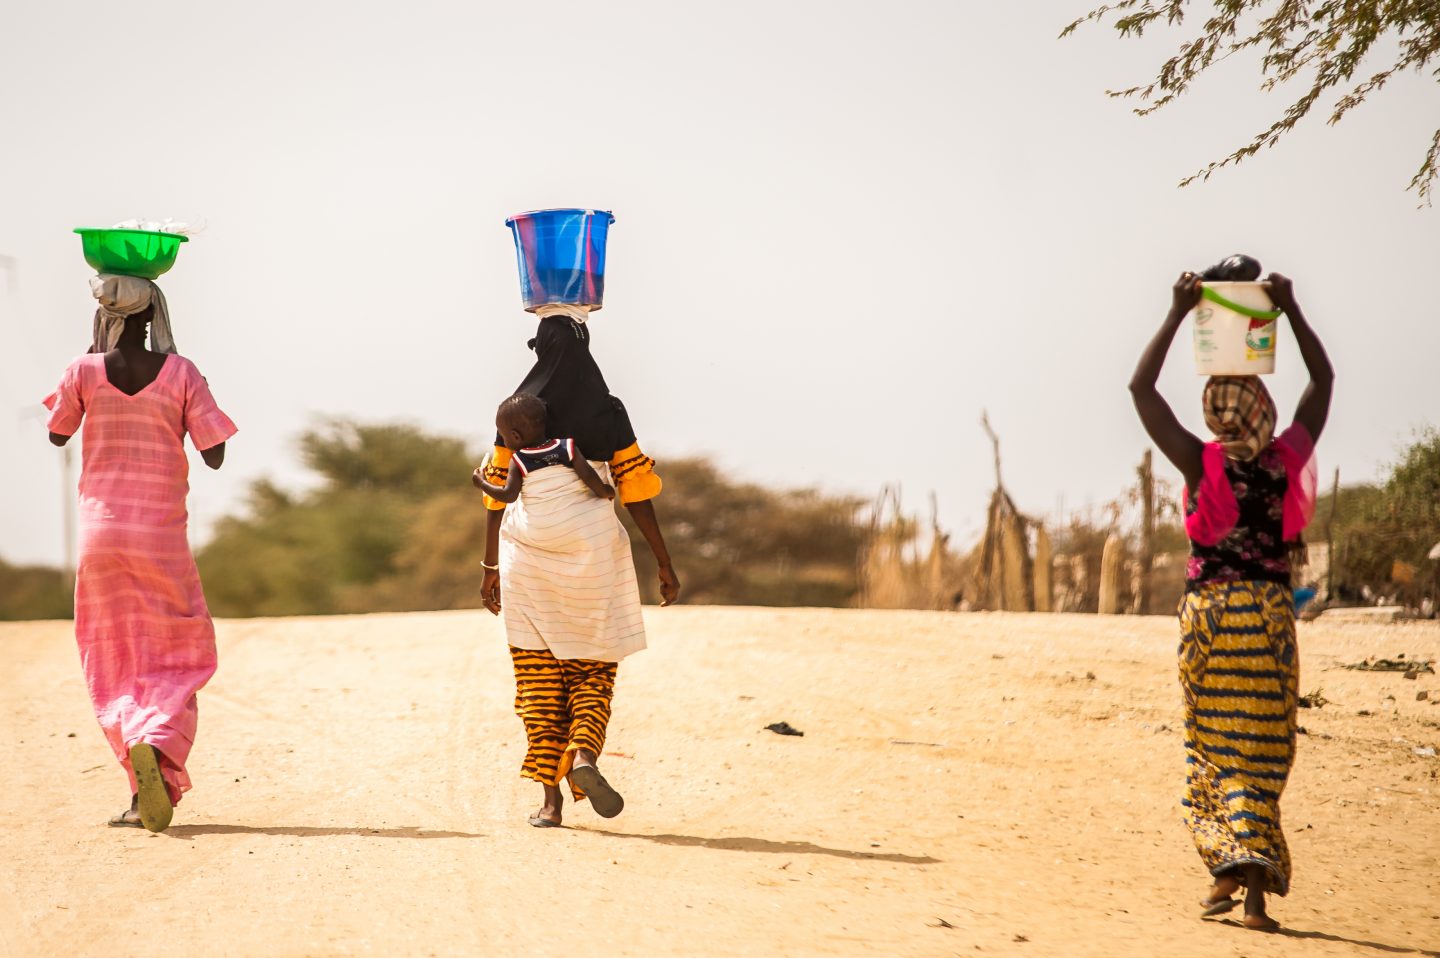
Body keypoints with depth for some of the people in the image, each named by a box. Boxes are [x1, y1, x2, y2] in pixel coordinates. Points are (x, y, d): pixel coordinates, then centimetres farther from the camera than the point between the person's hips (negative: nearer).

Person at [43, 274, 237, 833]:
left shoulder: (85, 372, -4)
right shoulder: (181, 374, -6)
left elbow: (56, 435, 13)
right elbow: (215, 456, -5)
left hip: (101, 535, 1)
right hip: (162, 536, -1)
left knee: (115, 667, 9)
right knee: (174, 664, 6)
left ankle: (147, 789, -3)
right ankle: (156, 742, -24)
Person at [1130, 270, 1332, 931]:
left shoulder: (1202, 463, -7)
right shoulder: (1288, 460, -1)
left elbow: (1141, 387, -1)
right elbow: (1323, 380, 14)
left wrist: (1178, 314, 0)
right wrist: (1289, 309, 12)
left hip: (1211, 610, -2)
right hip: (1271, 615, 2)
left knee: (1213, 745, 8)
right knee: (1261, 749, 3)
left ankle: (1230, 869, -4)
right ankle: (1256, 892, -6)